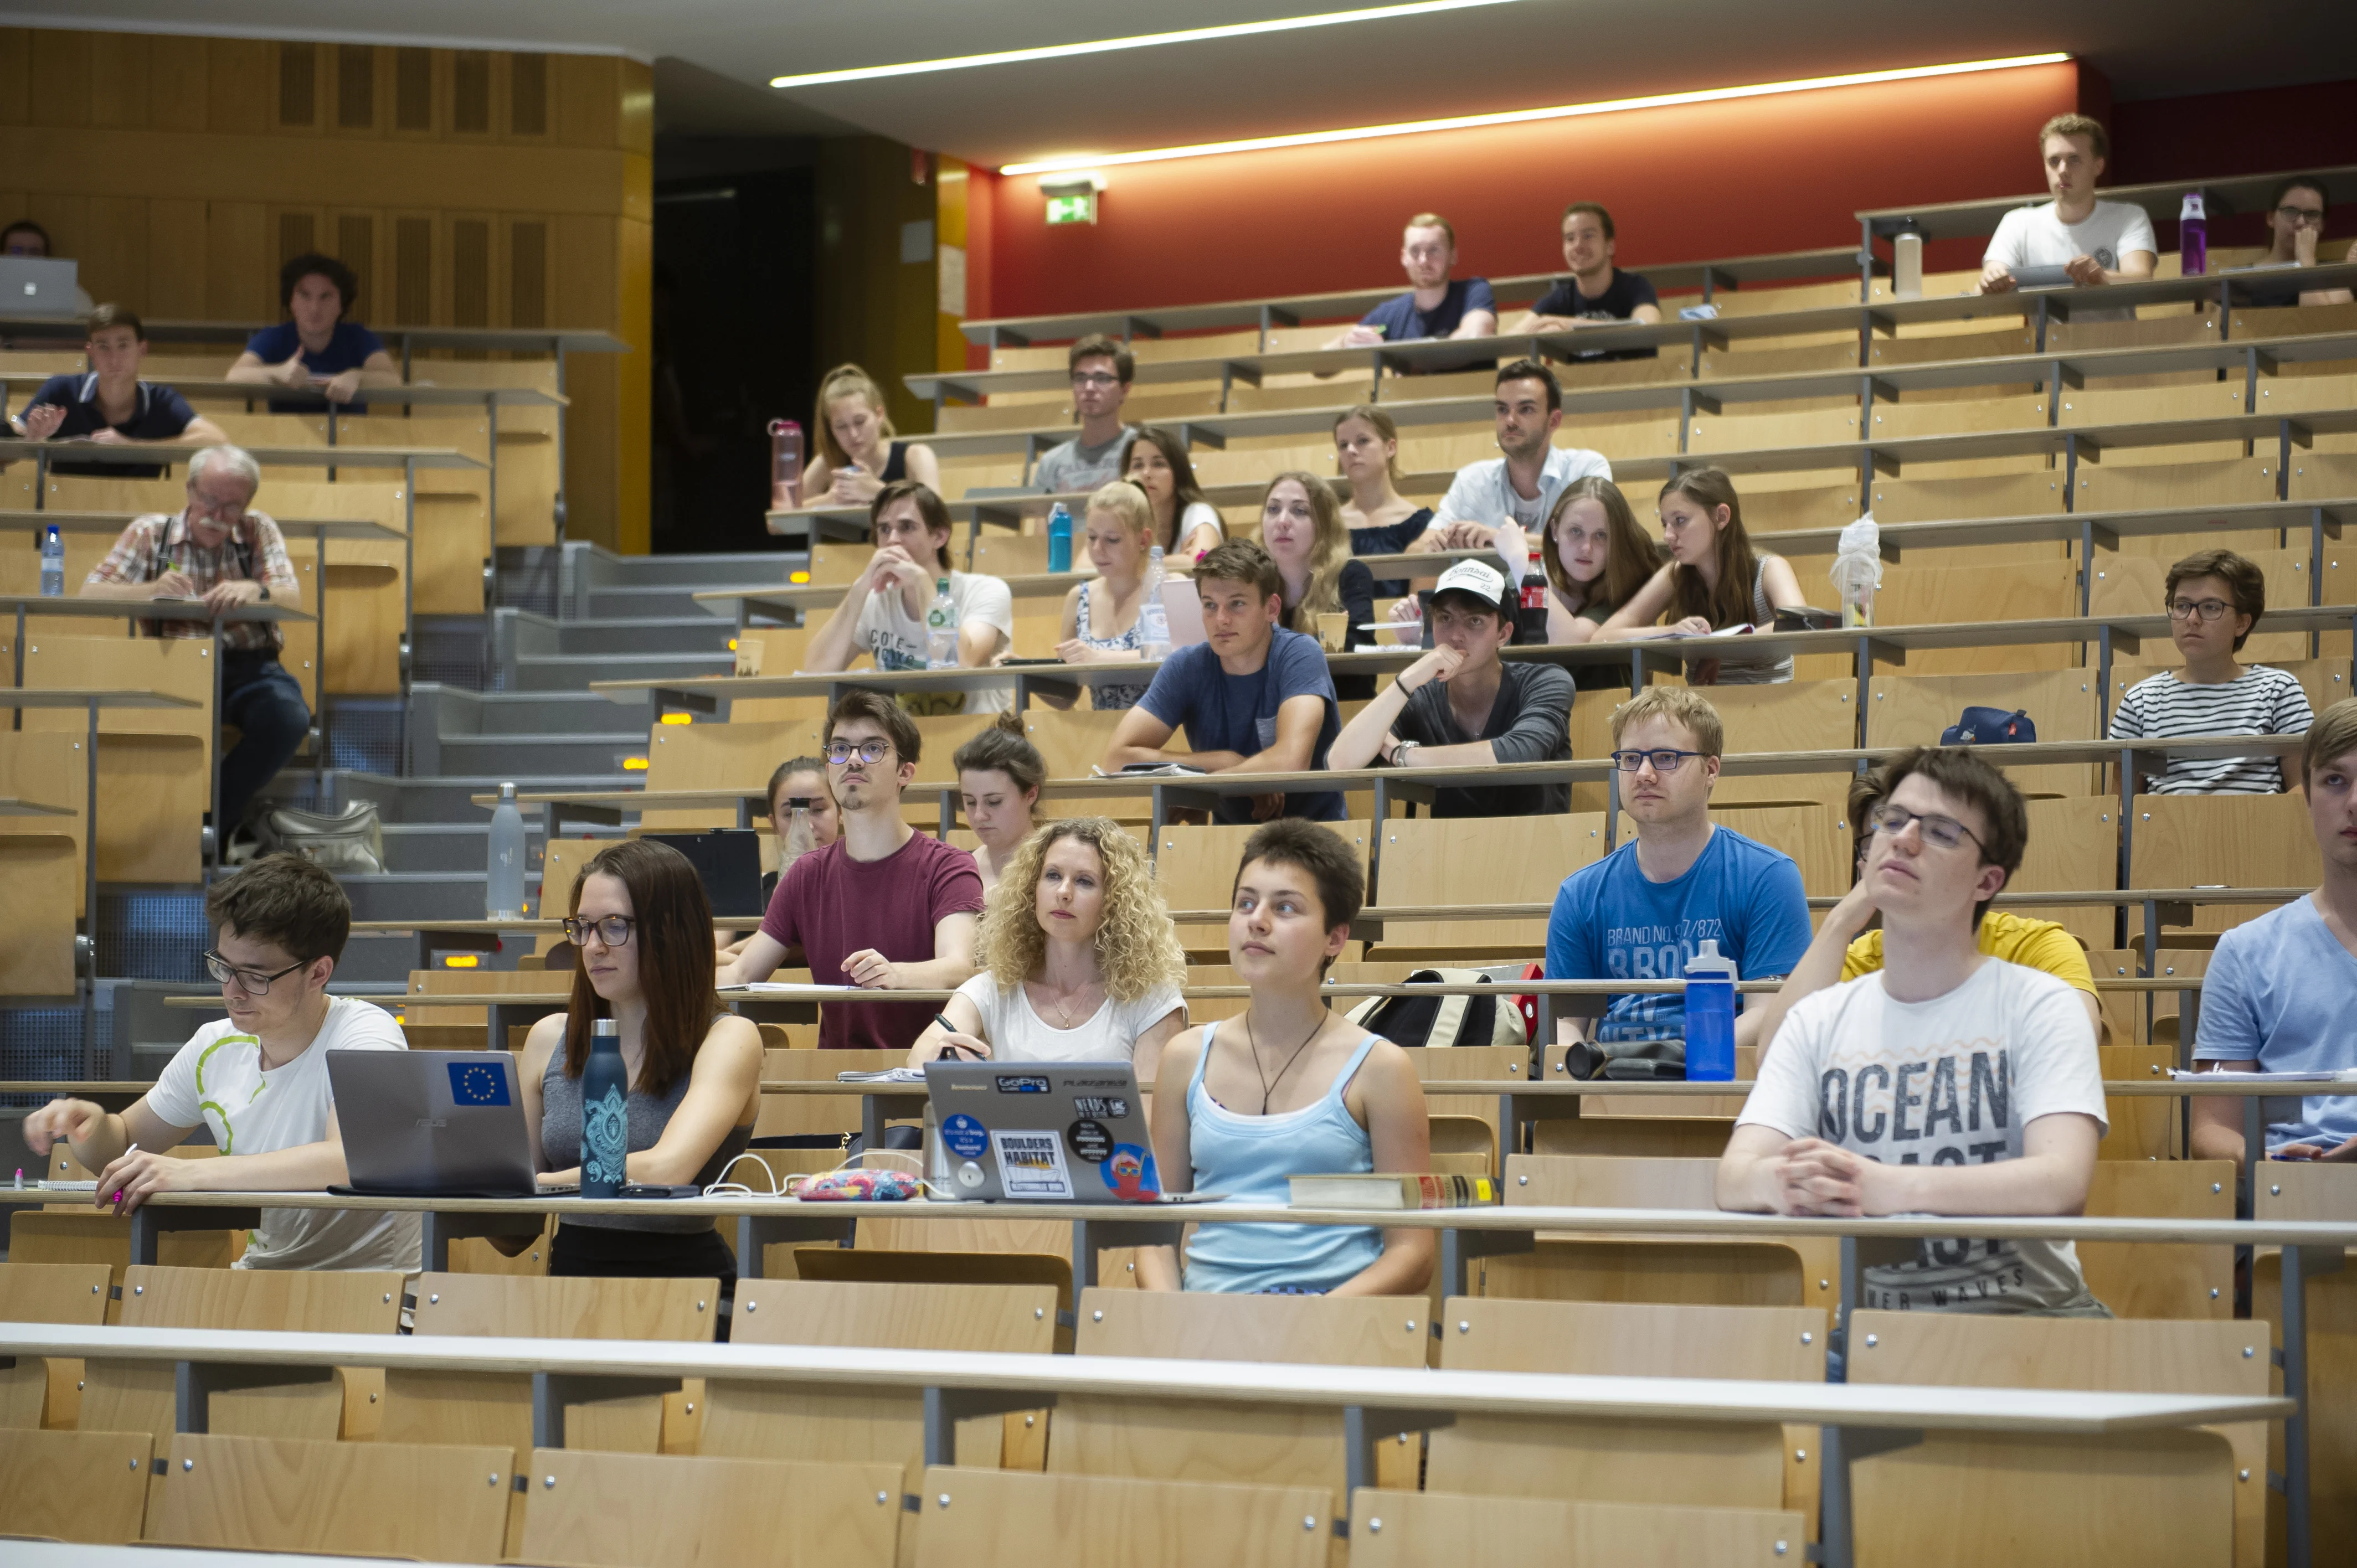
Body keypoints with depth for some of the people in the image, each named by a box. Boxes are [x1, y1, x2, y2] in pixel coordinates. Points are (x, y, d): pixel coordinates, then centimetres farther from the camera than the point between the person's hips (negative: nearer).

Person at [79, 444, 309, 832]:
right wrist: (151, 590, -25)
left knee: (289, 718, -31)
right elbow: (91, 593, -3)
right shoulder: (150, 533, 6)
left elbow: (292, 599, -3)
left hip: (249, 667, 1)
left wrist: (256, 591, -28)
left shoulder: (259, 531, 9)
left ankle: (211, 825, -14)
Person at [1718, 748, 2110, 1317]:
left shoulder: (2040, 1007, 1)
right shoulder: (1820, 1020, 13)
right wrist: (1784, 1183, -27)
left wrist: (1884, 1187, -31)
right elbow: (1734, 1178, 0)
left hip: (2023, 1309, -3)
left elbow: (2062, 1181, -16)